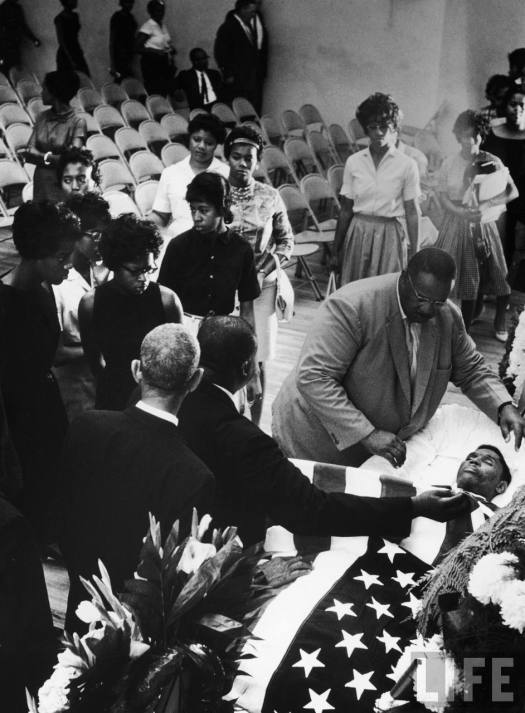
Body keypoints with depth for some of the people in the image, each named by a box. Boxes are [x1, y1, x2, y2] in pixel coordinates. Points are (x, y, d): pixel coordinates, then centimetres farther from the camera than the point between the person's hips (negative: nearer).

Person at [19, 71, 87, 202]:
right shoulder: (43, 117, 7)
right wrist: (55, 158, -17)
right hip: (40, 182, 5)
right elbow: (29, 151, -2)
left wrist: (41, 156, -16)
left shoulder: (78, 122, -10)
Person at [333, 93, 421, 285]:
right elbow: (346, 210, 6)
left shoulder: (407, 165, -4)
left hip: (389, 235, -2)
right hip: (358, 233, 2)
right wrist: (336, 249, 8)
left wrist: (413, 254, -2)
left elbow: (411, 212, -1)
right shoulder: (353, 162, 2)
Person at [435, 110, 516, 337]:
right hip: (456, 225, 1)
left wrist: (486, 205, -23)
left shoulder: (492, 162, -3)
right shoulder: (448, 165, 0)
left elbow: (512, 192, -10)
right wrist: (464, 213, -19)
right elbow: (443, 197, -3)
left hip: (483, 226, -1)